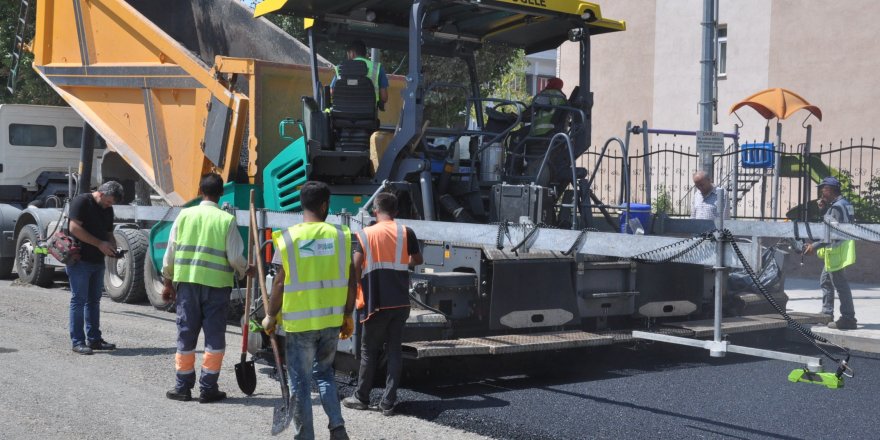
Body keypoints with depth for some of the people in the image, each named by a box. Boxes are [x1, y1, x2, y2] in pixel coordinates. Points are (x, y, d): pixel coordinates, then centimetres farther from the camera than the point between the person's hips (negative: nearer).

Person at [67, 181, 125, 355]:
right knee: (79, 300, -5)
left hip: (98, 261, 8)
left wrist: (113, 248, -1)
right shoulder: (82, 201, -10)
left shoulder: (107, 210, 14)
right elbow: (74, 228, -19)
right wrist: (100, 244, -20)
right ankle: (77, 341, -2)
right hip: (80, 260, -8)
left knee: (94, 300, 12)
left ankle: (94, 339, 18)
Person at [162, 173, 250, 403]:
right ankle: (208, 388, 8)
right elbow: (235, 257, -7)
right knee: (214, 338, 6)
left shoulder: (185, 215, 2)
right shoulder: (227, 220, -5)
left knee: (186, 336, 10)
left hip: (186, 282, 2)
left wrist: (168, 282, 16)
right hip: (216, 285, -2)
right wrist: (245, 271, 14)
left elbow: (170, 253, 5)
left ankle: (183, 387, 16)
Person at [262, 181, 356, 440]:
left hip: (299, 322, -3)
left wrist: (270, 316, 6)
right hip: (332, 319, 3)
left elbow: (280, 284, -8)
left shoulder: (288, 238, -7)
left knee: (300, 382, 8)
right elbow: (351, 281, 1)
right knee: (324, 373, 22)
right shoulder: (340, 235, -1)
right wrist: (348, 315, 13)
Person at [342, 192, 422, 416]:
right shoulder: (406, 233, 2)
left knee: (369, 350, 11)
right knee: (394, 350, 8)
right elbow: (417, 260, 16)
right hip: (400, 303, 2)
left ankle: (361, 398, 21)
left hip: (376, 303, -2)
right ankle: (388, 402, 6)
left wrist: (356, 290, 2)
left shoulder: (366, 234, -3)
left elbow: (356, 267, -12)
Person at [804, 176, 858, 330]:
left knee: (840, 284, -7)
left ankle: (848, 318, -5)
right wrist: (824, 207, 6)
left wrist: (815, 246, -23)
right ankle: (827, 314, 28)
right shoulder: (842, 203, 13)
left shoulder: (837, 206, -19)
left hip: (837, 251, -11)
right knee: (825, 281, 20)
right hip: (833, 251, 11)